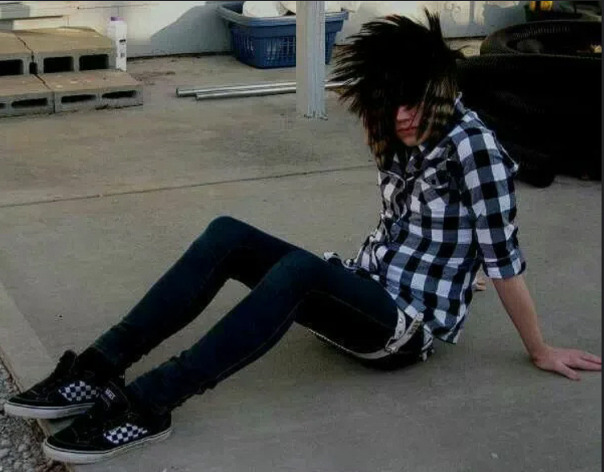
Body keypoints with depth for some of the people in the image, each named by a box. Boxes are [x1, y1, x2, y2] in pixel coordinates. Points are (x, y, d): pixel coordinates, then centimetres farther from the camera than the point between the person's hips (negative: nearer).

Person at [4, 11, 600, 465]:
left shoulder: (472, 145, -16)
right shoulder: (401, 140, 7)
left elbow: (503, 257, -14)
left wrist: (540, 350, -7)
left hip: (413, 322, -8)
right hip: (364, 291, 8)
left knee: (299, 269, -38)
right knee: (227, 235, -13)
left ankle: (147, 406, -40)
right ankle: (99, 368, -20)